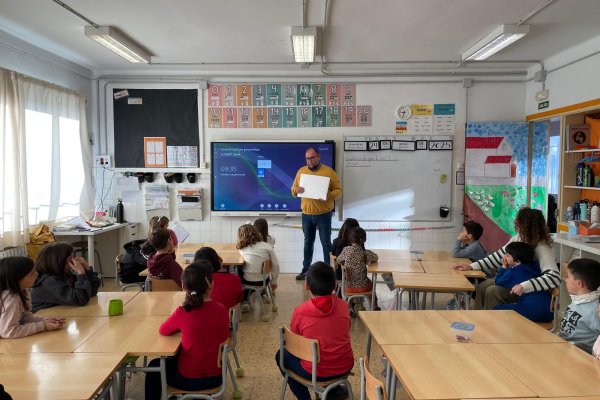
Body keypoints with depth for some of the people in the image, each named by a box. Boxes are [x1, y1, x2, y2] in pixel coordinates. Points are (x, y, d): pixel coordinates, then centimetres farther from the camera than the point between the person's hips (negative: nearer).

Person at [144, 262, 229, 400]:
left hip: (189, 379, -4)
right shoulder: (223, 311, -12)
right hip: (215, 377, 4)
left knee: (154, 367, 28)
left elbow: (162, 331, -2)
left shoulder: (182, 313, -22)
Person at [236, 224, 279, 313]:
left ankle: (244, 301, 32)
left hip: (248, 281, -1)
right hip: (263, 281, 2)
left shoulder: (242, 249, -9)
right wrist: (274, 281, 5)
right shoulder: (267, 246, -10)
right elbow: (275, 265, -6)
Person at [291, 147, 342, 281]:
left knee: (326, 243, 4)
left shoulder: (328, 171, -5)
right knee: (308, 242, 14)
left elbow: (338, 189, -4)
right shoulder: (301, 171, 6)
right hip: (306, 214, 3)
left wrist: (329, 196, -23)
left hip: (324, 214, -3)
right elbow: (293, 189, 11)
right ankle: (306, 269, 24)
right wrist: (297, 190, -13)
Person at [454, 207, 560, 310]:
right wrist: (472, 266, -1)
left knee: (492, 291, -20)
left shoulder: (542, 248, -26)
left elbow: (554, 277, -35)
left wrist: (524, 286, -43)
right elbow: (499, 256, 4)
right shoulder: (518, 238, -6)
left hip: (530, 291, -7)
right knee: (482, 287, -3)